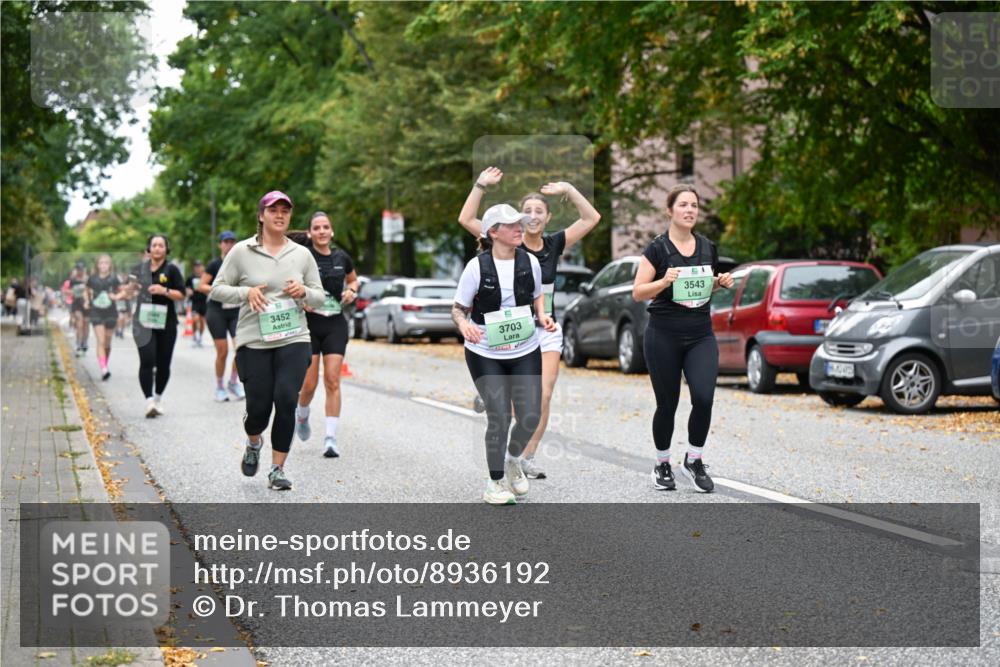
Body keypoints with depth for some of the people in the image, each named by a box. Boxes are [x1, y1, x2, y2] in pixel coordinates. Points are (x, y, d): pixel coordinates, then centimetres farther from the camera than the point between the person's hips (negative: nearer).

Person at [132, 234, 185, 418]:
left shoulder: (171, 270, -1)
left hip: (166, 322, -1)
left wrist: (165, 291, -19)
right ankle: (149, 401, -16)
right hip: (144, 321, 1)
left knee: (163, 363, 8)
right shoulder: (142, 267, 8)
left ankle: (158, 398, 28)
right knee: (147, 361, -14)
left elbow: (181, 294, -5)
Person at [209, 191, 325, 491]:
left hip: (293, 341, 1)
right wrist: (246, 292, -15)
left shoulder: (301, 254, 9)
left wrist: (304, 292, -9)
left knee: (286, 400, -15)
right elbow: (217, 289, 3)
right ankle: (254, 443, 35)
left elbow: (320, 297, 13)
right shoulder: (242, 251, 1)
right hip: (254, 342, -1)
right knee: (259, 408, -3)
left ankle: (277, 470, -3)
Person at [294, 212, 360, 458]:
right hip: (309, 324, -2)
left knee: (332, 381, -6)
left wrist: (351, 290, 3)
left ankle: (331, 438, -4)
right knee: (309, 384, -2)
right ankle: (302, 414, 33)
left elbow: (353, 279, 24)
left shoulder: (342, 258, 6)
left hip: (335, 324, 2)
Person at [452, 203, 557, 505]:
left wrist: (542, 316, -4)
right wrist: (463, 324, -26)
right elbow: (458, 308, -4)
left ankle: (513, 459, 31)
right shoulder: (477, 266, -12)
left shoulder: (530, 262, -2)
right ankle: (495, 483, 13)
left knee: (531, 416, -3)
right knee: (499, 417, -8)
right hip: (485, 355, -3)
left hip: (526, 352, 3)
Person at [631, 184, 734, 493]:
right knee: (667, 404, 4)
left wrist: (722, 282, 0)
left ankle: (694, 460, 6)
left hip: (701, 336, 3)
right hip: (663, 337, -3)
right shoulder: (657, 249, -7)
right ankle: (662, 465, 26)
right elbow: (638, 292, -7)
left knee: (704, 397, -14)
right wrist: (664, 282, -23)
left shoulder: (708, 248, 6)